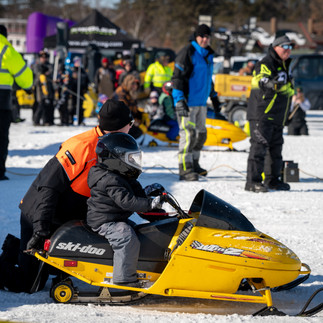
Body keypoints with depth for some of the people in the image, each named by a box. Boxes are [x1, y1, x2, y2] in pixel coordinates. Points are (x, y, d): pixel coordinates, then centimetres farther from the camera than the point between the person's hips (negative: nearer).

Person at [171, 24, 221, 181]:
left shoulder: (208, 54, 14)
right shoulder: (187, 53, -12)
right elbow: (177, 77, -15)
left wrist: (214, 97, 30)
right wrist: (179, 101, -22)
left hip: (201, 102, 9)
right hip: (187, 102, -9)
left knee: (201, 134, 13)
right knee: (188, 134, -12)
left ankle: (194, 164, 26)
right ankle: (185, 169, -11)